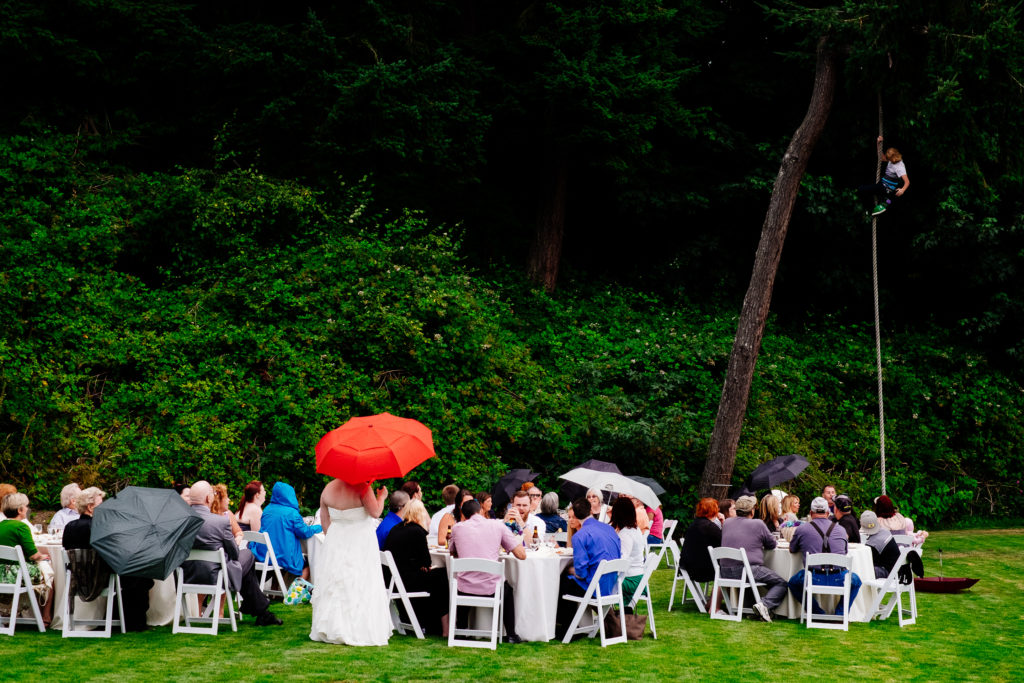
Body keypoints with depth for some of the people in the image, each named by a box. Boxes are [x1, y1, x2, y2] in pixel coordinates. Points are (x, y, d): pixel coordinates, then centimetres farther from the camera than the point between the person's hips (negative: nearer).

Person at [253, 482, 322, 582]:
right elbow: (305, 532, -8)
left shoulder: (267, 509, 6)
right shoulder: (292, 513, -12)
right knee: (307, 564, 18)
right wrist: (320, 527, 10)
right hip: (284, 557, -6)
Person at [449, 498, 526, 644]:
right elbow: (521, 555, 1)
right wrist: (517, 538, 20)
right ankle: (511, 635, 30)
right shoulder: (497, 525, 1)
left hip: (465, 589, 1)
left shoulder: (458, 528, 4)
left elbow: (453, 554, 24)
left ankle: (460, 630, 36)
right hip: (491, 588, -1)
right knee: (507, 589, 34)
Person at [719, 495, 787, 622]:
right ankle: (764, 604, -17)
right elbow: (772, 545, 10)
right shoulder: (758, 524, -2)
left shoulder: (726, 523, 12)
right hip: (749, 571, -6)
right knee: (781, 583, 5)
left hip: (726, 572, 6)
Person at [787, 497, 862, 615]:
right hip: (839, 581, 2)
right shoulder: (841, 530, 11)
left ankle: (817, 613, 20)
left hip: (814, 580, -2)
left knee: (793, 582, 30)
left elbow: (792, 550, 23)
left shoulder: (801, 529, 5)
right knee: (856, 580, 34)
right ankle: (841, 612, 21)